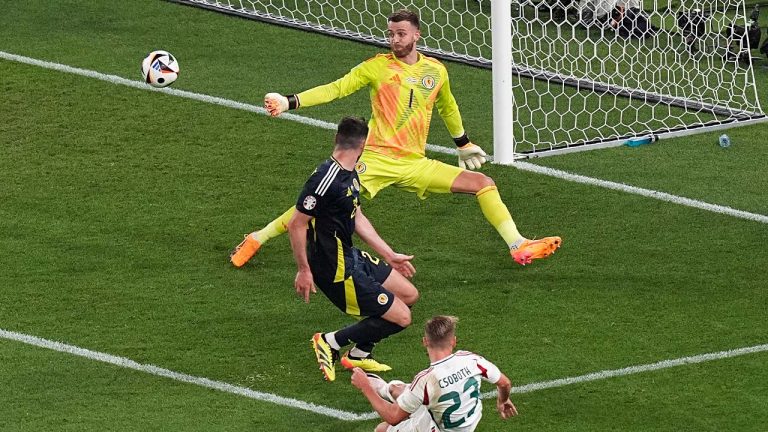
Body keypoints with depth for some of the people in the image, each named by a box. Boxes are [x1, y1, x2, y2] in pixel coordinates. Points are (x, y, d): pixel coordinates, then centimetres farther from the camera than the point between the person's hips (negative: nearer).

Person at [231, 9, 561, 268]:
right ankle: (256, 240, -2)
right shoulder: (378, 66, 0)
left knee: (484, 184, -7)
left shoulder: (435, 71, 10)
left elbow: (447, 108, 29)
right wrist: (290, 102, -18)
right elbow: (337, 88, -7)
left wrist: (464, 144, 38)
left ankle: (518, 246, -6)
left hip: (416, 164, 4)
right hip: (376, 158, -3)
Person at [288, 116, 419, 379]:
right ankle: (330, 342, 4)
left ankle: (358, 356, 26)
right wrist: (304, 270, -19)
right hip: (336, 270, -10)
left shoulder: (350, 174, 6)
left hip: (351, 258, 10)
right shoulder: (326, 179, -25)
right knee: (400, 317, -6)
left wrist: (390, 256, 22)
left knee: (409, 295, 18)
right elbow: (296, 225, -22)